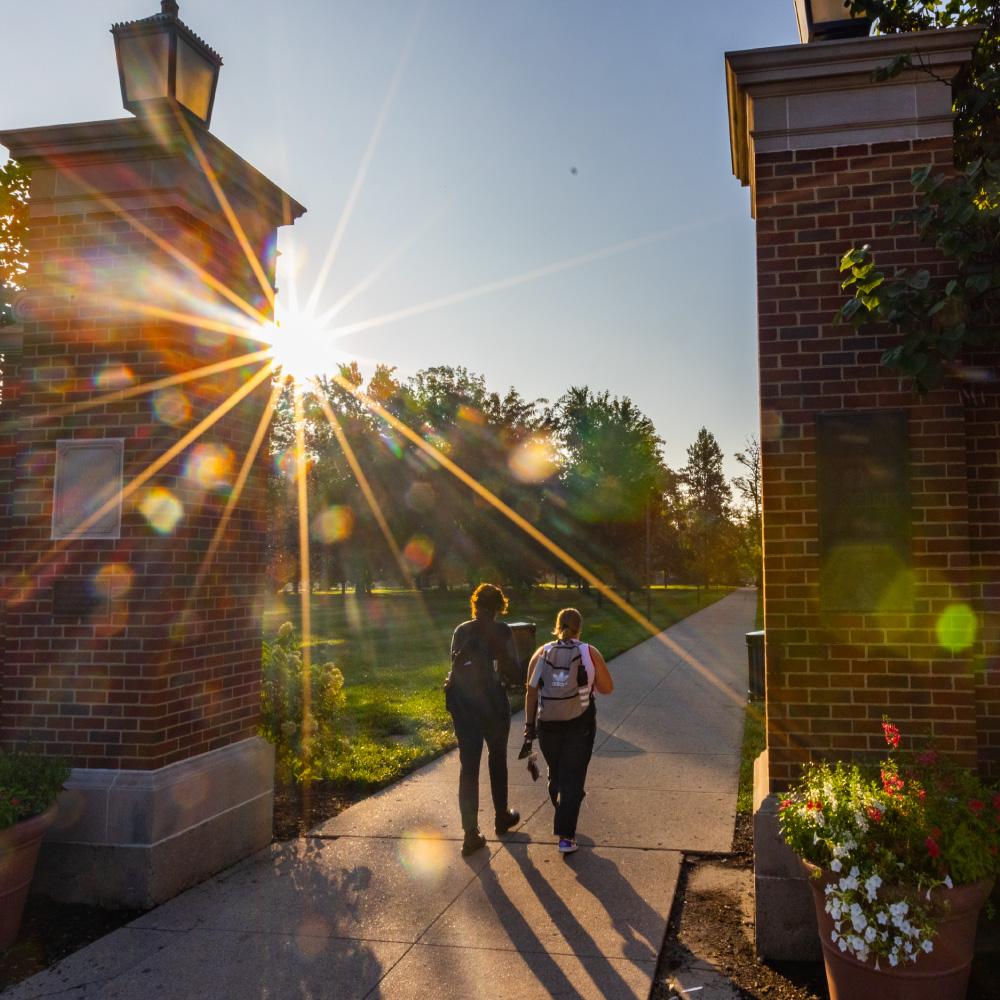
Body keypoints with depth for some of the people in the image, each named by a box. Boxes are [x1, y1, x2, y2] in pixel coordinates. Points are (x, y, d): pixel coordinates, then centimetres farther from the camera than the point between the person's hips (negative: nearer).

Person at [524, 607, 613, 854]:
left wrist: (529, 723, 7)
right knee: (572, 780, 3)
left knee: (555, 774, 23)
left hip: (547, 725, 2)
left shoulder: (541, 653, -2)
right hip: (579, 726, -2)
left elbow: (531, 692, -1)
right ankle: (566, 836, -2)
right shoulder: (590, 654, -6)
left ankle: (563, 813, 43)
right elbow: (607, 688, 1)